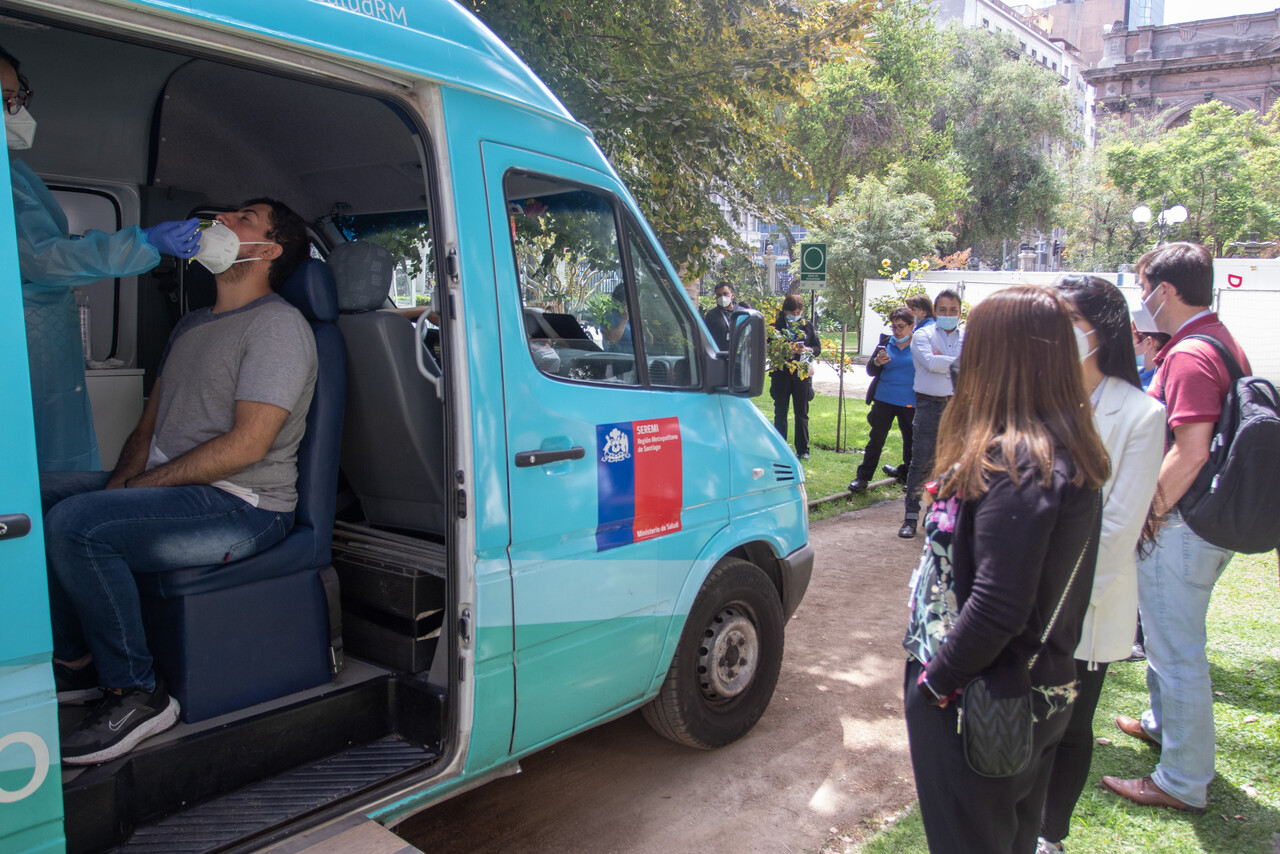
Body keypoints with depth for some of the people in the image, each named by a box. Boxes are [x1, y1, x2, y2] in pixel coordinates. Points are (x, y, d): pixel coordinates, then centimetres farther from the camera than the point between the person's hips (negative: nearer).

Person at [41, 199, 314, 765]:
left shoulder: (277, 324, -10)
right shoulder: (191, 326, 21)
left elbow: (246, 445, -19)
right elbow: (151, 423, 21)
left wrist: (136, 486, -15)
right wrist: (120, 481, 1)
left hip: (243, 507, -9)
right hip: (168, 488, 9)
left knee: (74, 523, -26)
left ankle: (136, 692, -11)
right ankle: (75, 662, 12)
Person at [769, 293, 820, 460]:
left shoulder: (807, 326, 7)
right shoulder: (777, 325, 0)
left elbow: (818, 347, 9)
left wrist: (807, 350, -12)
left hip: (802, 374, 2)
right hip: (781, 374, -2)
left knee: (802, 413, 7)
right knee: (780, 412, 5)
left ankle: (803, 449, 14)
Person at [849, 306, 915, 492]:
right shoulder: (886, 342, 3)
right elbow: (871, 371, 4)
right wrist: (877, 362, -19)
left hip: (909, 402, -1)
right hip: (884, 400, 1)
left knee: (911, 440, 12)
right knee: (876, 439, 3)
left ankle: (907, 472, 32)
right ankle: (862, 478, 8)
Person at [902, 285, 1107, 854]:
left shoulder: (1015, 462, -26)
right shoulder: (1071, 452, 3)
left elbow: (998, 605, -28)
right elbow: (1043, 582, 8)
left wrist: (936, 678, -16)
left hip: (979, 707, -9)